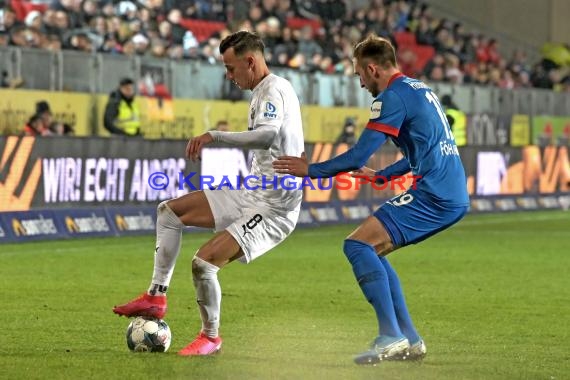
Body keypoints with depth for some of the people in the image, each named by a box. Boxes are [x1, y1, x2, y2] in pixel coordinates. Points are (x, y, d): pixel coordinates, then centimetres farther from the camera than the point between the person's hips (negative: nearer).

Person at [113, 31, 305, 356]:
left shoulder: (274, 89, -18)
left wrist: (215, 136, -30)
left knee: (204, 262, -21)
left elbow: (268, 135, -37)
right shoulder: (263, 91, 13)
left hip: (272, 208, -11)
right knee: (170, 211, 12)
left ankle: (211, 337, 3)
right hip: (252, 193, 11)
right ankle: (157, 297, 14)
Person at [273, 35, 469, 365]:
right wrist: (379, 176, 38)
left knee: (358, 245, -12)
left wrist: (310, 170, 1)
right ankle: (410, 341, 12)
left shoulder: (394, 97, -9)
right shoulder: (420, 90, 21)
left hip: (434, 195, -10)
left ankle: (392, 337, -19)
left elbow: (358, 156, -11)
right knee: (373, 251, 15)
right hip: (455, 197, 10)